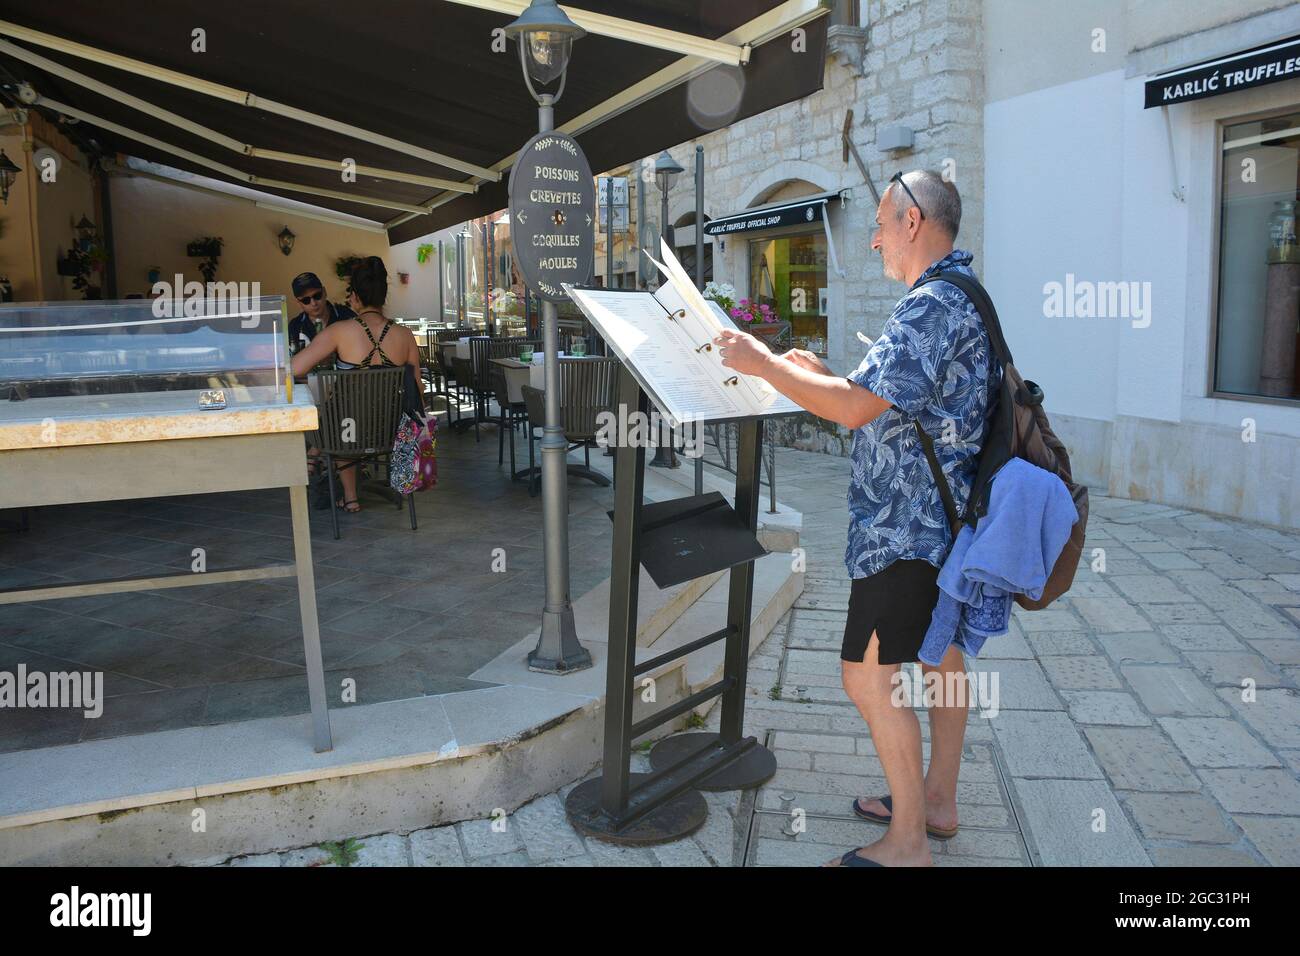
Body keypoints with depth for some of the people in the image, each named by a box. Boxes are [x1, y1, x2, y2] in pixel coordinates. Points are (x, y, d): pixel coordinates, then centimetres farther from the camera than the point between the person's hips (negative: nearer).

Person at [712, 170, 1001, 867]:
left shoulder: (931, 306, -20)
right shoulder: (963, 298, 15)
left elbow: (857, 407, -26)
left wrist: (763, 364, -17)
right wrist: (823, 376, 15)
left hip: (906, 524, -11)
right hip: (944, 518, 11)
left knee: (869, 674, -5)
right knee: (938, 654, 18)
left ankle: (907, 843, 7)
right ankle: (937, 801, 34)